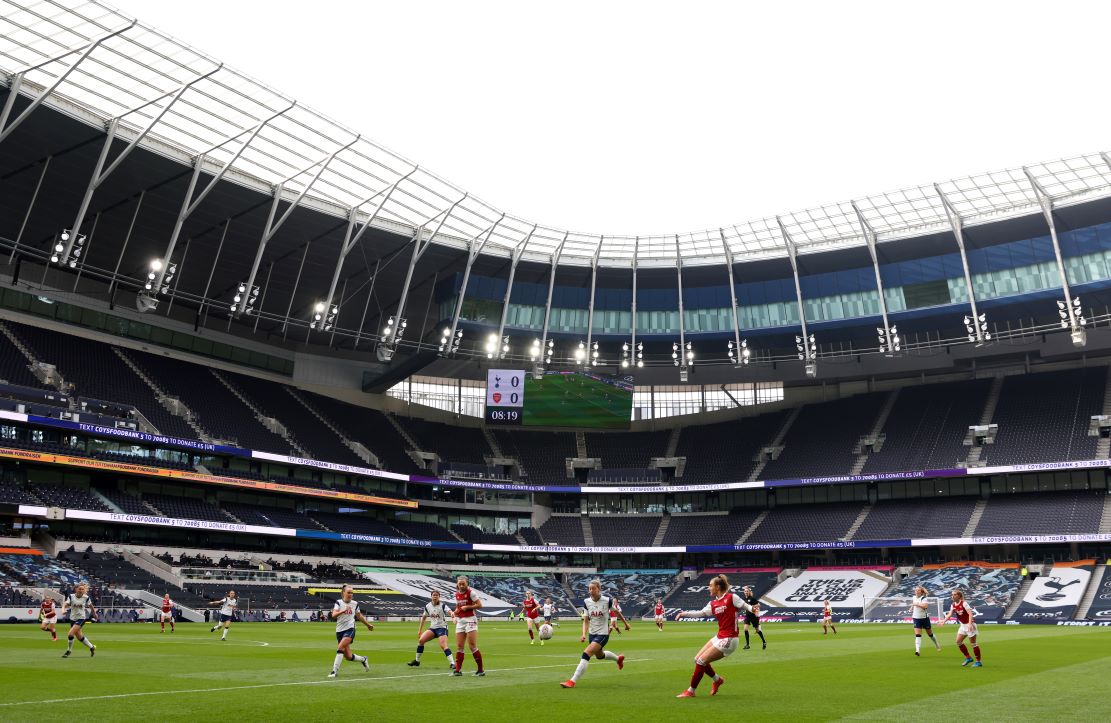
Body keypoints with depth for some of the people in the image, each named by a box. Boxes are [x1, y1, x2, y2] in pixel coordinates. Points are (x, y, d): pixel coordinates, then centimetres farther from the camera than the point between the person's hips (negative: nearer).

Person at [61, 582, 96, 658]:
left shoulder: (86, 598, -10)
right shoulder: (71, 596, -8)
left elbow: (91, 606, 5)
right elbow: (65, 604, -18)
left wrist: (94, 614, 17)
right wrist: (63, 610, -40)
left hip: (81, 618, -4)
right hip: (72, 618, 4)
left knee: (71, 633, -20)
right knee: (79, 637, 14)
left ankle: (69, 651, 0)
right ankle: (92, 647, 34)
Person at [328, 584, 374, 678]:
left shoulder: (355, 604, 4)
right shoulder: (338, 602, -3)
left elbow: (359, 616, 22)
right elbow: (333, 615, -19)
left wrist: (368, 624, 30)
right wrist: (343, 611, -36)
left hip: (350, 629, 0)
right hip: (339, 631, 1)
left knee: (340, 648, -23)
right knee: (348, 656, 3)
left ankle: (335, 670, -16)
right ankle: (363, 659, 32)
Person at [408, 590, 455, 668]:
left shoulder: (442, 605, -12)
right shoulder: (428, 606, 2)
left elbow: (449, 611, -29)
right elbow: (424, 617, 14)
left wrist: (452, 614, -53)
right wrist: (420, 630, 14)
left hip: (442, 627, -5)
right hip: (432, 628, 5)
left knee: (443, 645, -23)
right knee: (421, 640, -10)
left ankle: (452, 663, -19)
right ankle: (417, 661, 7)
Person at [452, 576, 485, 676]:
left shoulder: (471, 592, -9)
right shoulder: (456, 594, 11)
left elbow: (479, 605, -11)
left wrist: (467, 607, -17)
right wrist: (456, 612, 5)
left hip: (470, 620, -6)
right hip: (460, 621, 6)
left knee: (473, 646, -8)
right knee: (459, 646, 3)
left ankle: (481, 669, 1)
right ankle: (458, 670, 7)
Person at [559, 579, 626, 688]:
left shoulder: (607, 601, -16)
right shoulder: (586, 602, -6)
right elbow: (586, 621, -1)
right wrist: (584, 635, -14)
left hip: (603, 634, -6)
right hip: (592, 633, 6)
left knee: (586, 653, -21)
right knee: (599, 655, 26)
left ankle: (573, 681, -17)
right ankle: (618, 658, 57)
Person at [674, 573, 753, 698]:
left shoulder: (732, 597, -10)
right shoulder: (713, 604, 10)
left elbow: (746, 606, -7)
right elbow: (701, 613, 11)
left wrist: (752, 609, -29)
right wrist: (684, 613, 3)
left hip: (728, 640, -8)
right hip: (719, 637, 8)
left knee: (701, 661, -8)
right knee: (697, 659, 10)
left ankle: (691, 691, 7)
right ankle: (717, 680, 32)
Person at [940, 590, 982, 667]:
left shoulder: (964, 603, -17)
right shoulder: (953, 605, 4)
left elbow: (970, 613, -26)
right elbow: (950, 614, -6)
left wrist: (970, 624, -39)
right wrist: (944, 621, -23)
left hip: (969, 625, -8)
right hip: (963, 625, 8)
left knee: (973, 643, -3)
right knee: (958, 641, 7)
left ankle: (978, 662, 8)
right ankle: (968, 658, 21)